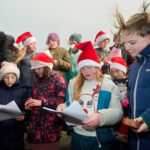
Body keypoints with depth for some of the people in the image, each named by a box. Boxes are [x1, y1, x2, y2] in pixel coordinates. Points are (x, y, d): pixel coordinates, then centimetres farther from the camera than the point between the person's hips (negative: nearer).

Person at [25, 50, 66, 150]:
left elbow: (62, 99, -16)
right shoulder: (37, 80, 14)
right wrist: (29, 102, 2)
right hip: (35, 122, 6)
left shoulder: (57, 79, -6)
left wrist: (41, 102, -17)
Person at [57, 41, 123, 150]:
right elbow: (69, 105, 14)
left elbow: (118, 112, -14)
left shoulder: (109, 85, -6)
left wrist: (101, 117, -31)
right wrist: (63, 108, -8)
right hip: (77, 136, 4)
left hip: (100, 139, -3)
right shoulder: (73, 83, 7)